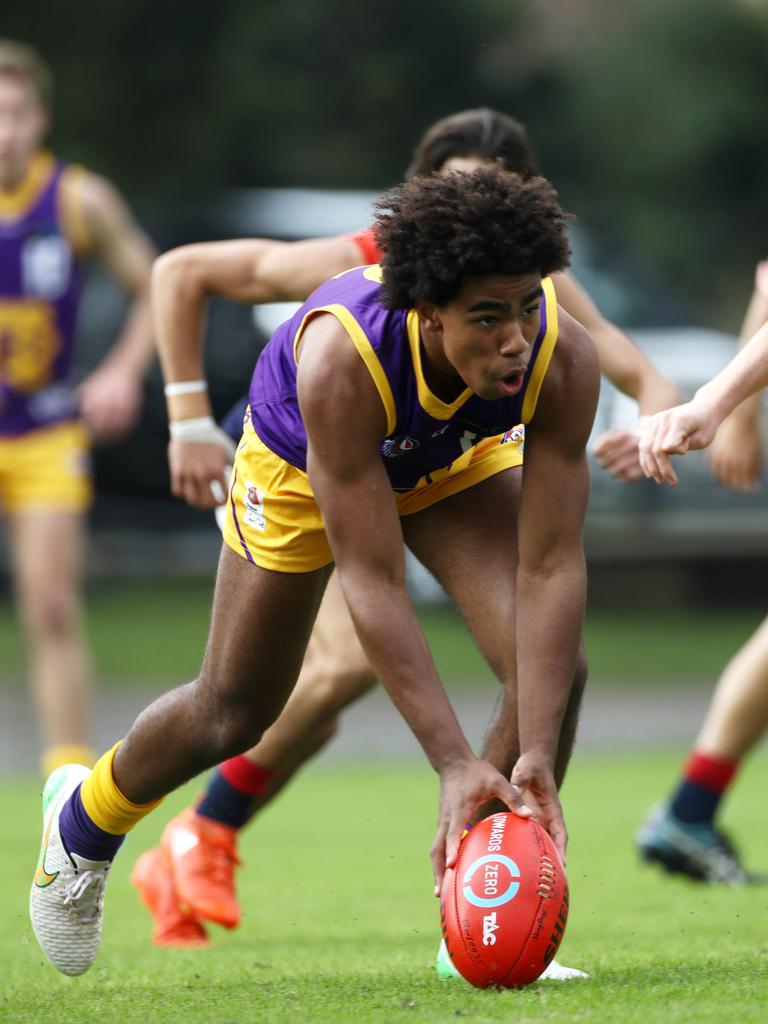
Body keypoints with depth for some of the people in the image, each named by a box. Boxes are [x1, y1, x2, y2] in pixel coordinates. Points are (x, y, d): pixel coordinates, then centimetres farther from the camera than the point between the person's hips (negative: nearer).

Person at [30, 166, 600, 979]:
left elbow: (551, 567, -36)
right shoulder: (341, 359, -46)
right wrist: (454, 764, -47)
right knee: (235, 711, 12)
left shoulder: (563, 357, -39)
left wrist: (537, 756, -45)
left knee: (552, 662, -20)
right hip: (302, 459, -2)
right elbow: (371, 581, -43)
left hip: (460, 459, 2)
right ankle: (84, 816, 46)